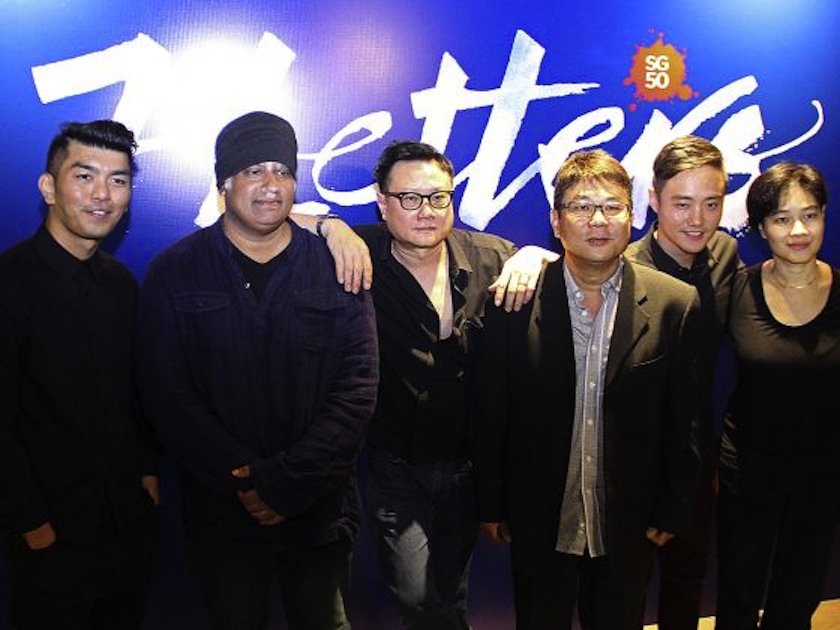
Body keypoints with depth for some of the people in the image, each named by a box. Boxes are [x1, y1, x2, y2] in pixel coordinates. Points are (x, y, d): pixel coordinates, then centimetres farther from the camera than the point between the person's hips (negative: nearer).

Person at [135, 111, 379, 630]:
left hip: (320, 511, 0)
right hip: (220, 515, 0)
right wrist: (245, 480, -14)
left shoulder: (337, 267, -2)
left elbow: (358, 389, -8)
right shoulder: (175, 272, -1)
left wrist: (287, 482, -15)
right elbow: (167, 394, -7)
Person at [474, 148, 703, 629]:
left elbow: (684, 422, -2)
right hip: (538, 522, 0)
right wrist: (491, 504, -2)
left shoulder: (675, 304, -8)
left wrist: (673, 511, 1)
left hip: (628, 526, 1)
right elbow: (492, 413, -6)